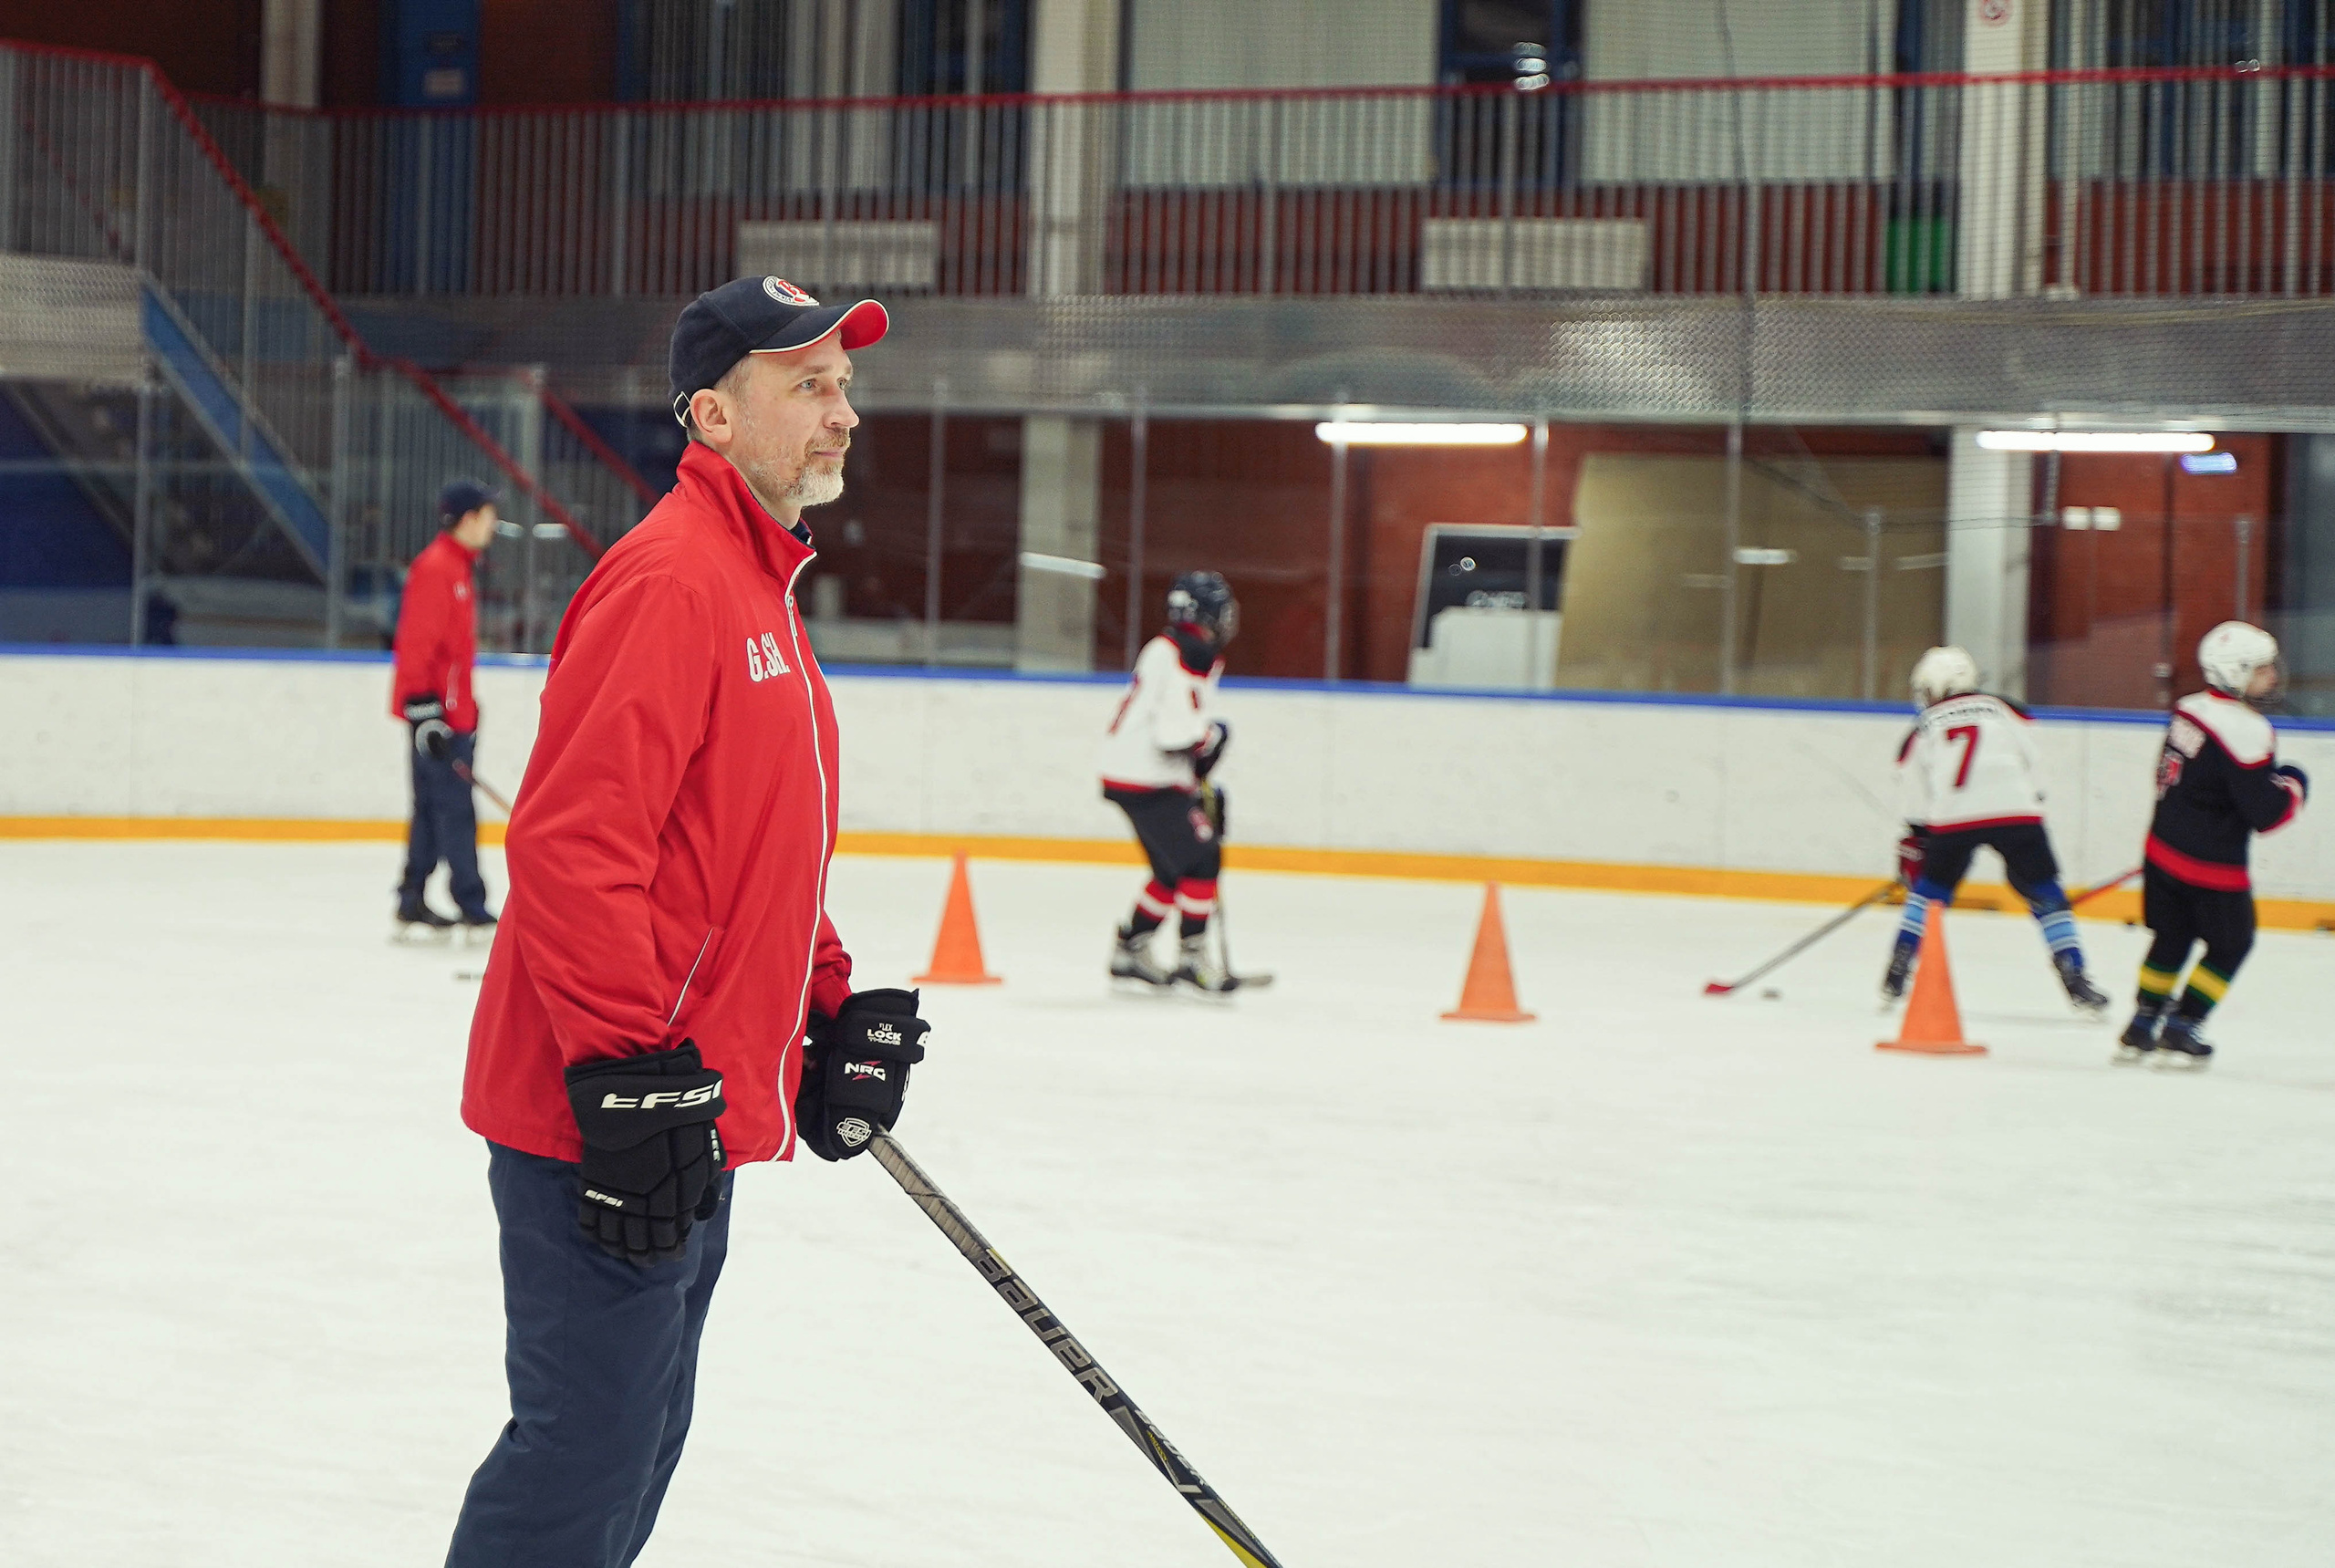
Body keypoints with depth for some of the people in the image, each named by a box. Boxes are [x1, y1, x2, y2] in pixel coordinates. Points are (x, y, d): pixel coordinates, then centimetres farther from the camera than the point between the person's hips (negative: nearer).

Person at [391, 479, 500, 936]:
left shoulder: (457, 568, 18)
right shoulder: (435, 568, -14)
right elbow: (418, 644, -20)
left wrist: (466, 709, 26)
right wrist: (425, 710, -23)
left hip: (451, 713, 10)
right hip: (436, 712, -10)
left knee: (435, 808, 11)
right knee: (455, 809, -9)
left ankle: (412, 900, 15)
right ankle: (471, 905, -8)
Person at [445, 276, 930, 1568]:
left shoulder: (764, 586, 18)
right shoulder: (669, 579, -17)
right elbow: (570, 842, -24)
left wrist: (836, 1012, 20)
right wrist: (630, 1072, -24)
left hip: (690, 1116, 11)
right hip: (600, 1122, -11)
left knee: (640, 1435, 17)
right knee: (587, 1452, -7)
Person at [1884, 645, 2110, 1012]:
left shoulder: (1922, 730, 20)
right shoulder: (2001, 708, 18)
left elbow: (1915, 797, 20)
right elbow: (2032, 758, 13)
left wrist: (1913, 845, 29)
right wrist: (2034, 798, 28)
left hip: (1953, 819, 1)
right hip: (2016, 812, -1)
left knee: (1930, 889, 22)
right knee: (2045, 895, 8)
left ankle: (1897, 973, 18)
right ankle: (2075, 979, -1)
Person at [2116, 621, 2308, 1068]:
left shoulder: (2189, 709, 3)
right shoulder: (2247, 731, -22)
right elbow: (2266, 812, -21)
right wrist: (2293, 786, -2)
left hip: (2164, 844, 8)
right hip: (2211, 864, -8)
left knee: (2171, 937, 21)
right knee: (2230, 945, 10)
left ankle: (2141, 1028, 24)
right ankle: (2180, 1032, 7)